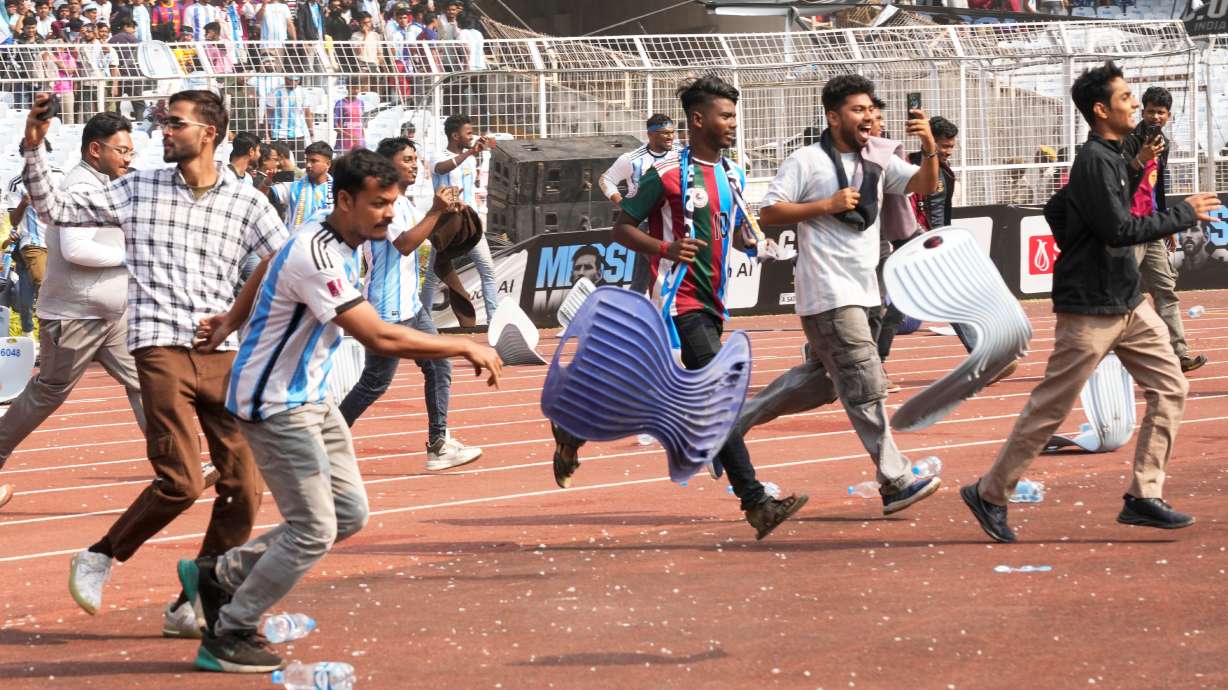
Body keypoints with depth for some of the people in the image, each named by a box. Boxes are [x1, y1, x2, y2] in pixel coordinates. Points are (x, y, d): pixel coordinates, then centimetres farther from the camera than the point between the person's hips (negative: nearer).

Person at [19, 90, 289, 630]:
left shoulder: (247, 203, 7)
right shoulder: (138, 190, 7)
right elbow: (56, 209, 10)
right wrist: (33, 149, 0)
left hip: (224, 355, 3)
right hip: (161, 348, -3)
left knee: (243, 487, -1)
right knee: (180, 482, -14)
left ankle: (196, 603, 12)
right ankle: (99, 559, 7)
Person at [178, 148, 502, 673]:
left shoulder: (346, 242, 2)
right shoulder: (316, 256, -29)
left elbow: (266, 273, 19)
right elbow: (380, 338, -34)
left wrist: (230, 321, 24)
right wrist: (465, 348, -28)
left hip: (311, 400, 10)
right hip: (276, 407, -10)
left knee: (349, 514, 9)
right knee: (313, 532, -8)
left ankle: (219, 575, 20)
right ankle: (227, 638, 8)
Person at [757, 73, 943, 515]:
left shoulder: (878, 161, 12)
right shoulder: (807, 162, -6)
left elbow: (923, 186, 3)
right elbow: (769, 213, -8)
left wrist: (930, 148, -15)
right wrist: (828, 204, -15)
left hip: (861, 289, 8)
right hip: (829, 292, -8)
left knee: (830, 378, 14)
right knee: (867, 386, -12)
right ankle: (896, 482, -13)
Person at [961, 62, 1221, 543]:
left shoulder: (1111, 158, 12)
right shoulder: (1094, 160, -17)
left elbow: (1056, 210, 21)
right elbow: (1118, 230, -24)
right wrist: (1184, 215, -17)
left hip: (1127, 303, 9)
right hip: (1090, 309, -9)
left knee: (1169, 388, 3)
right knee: (1052, 405, -2)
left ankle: (1143, 496, 4)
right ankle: (989, 494, 10)